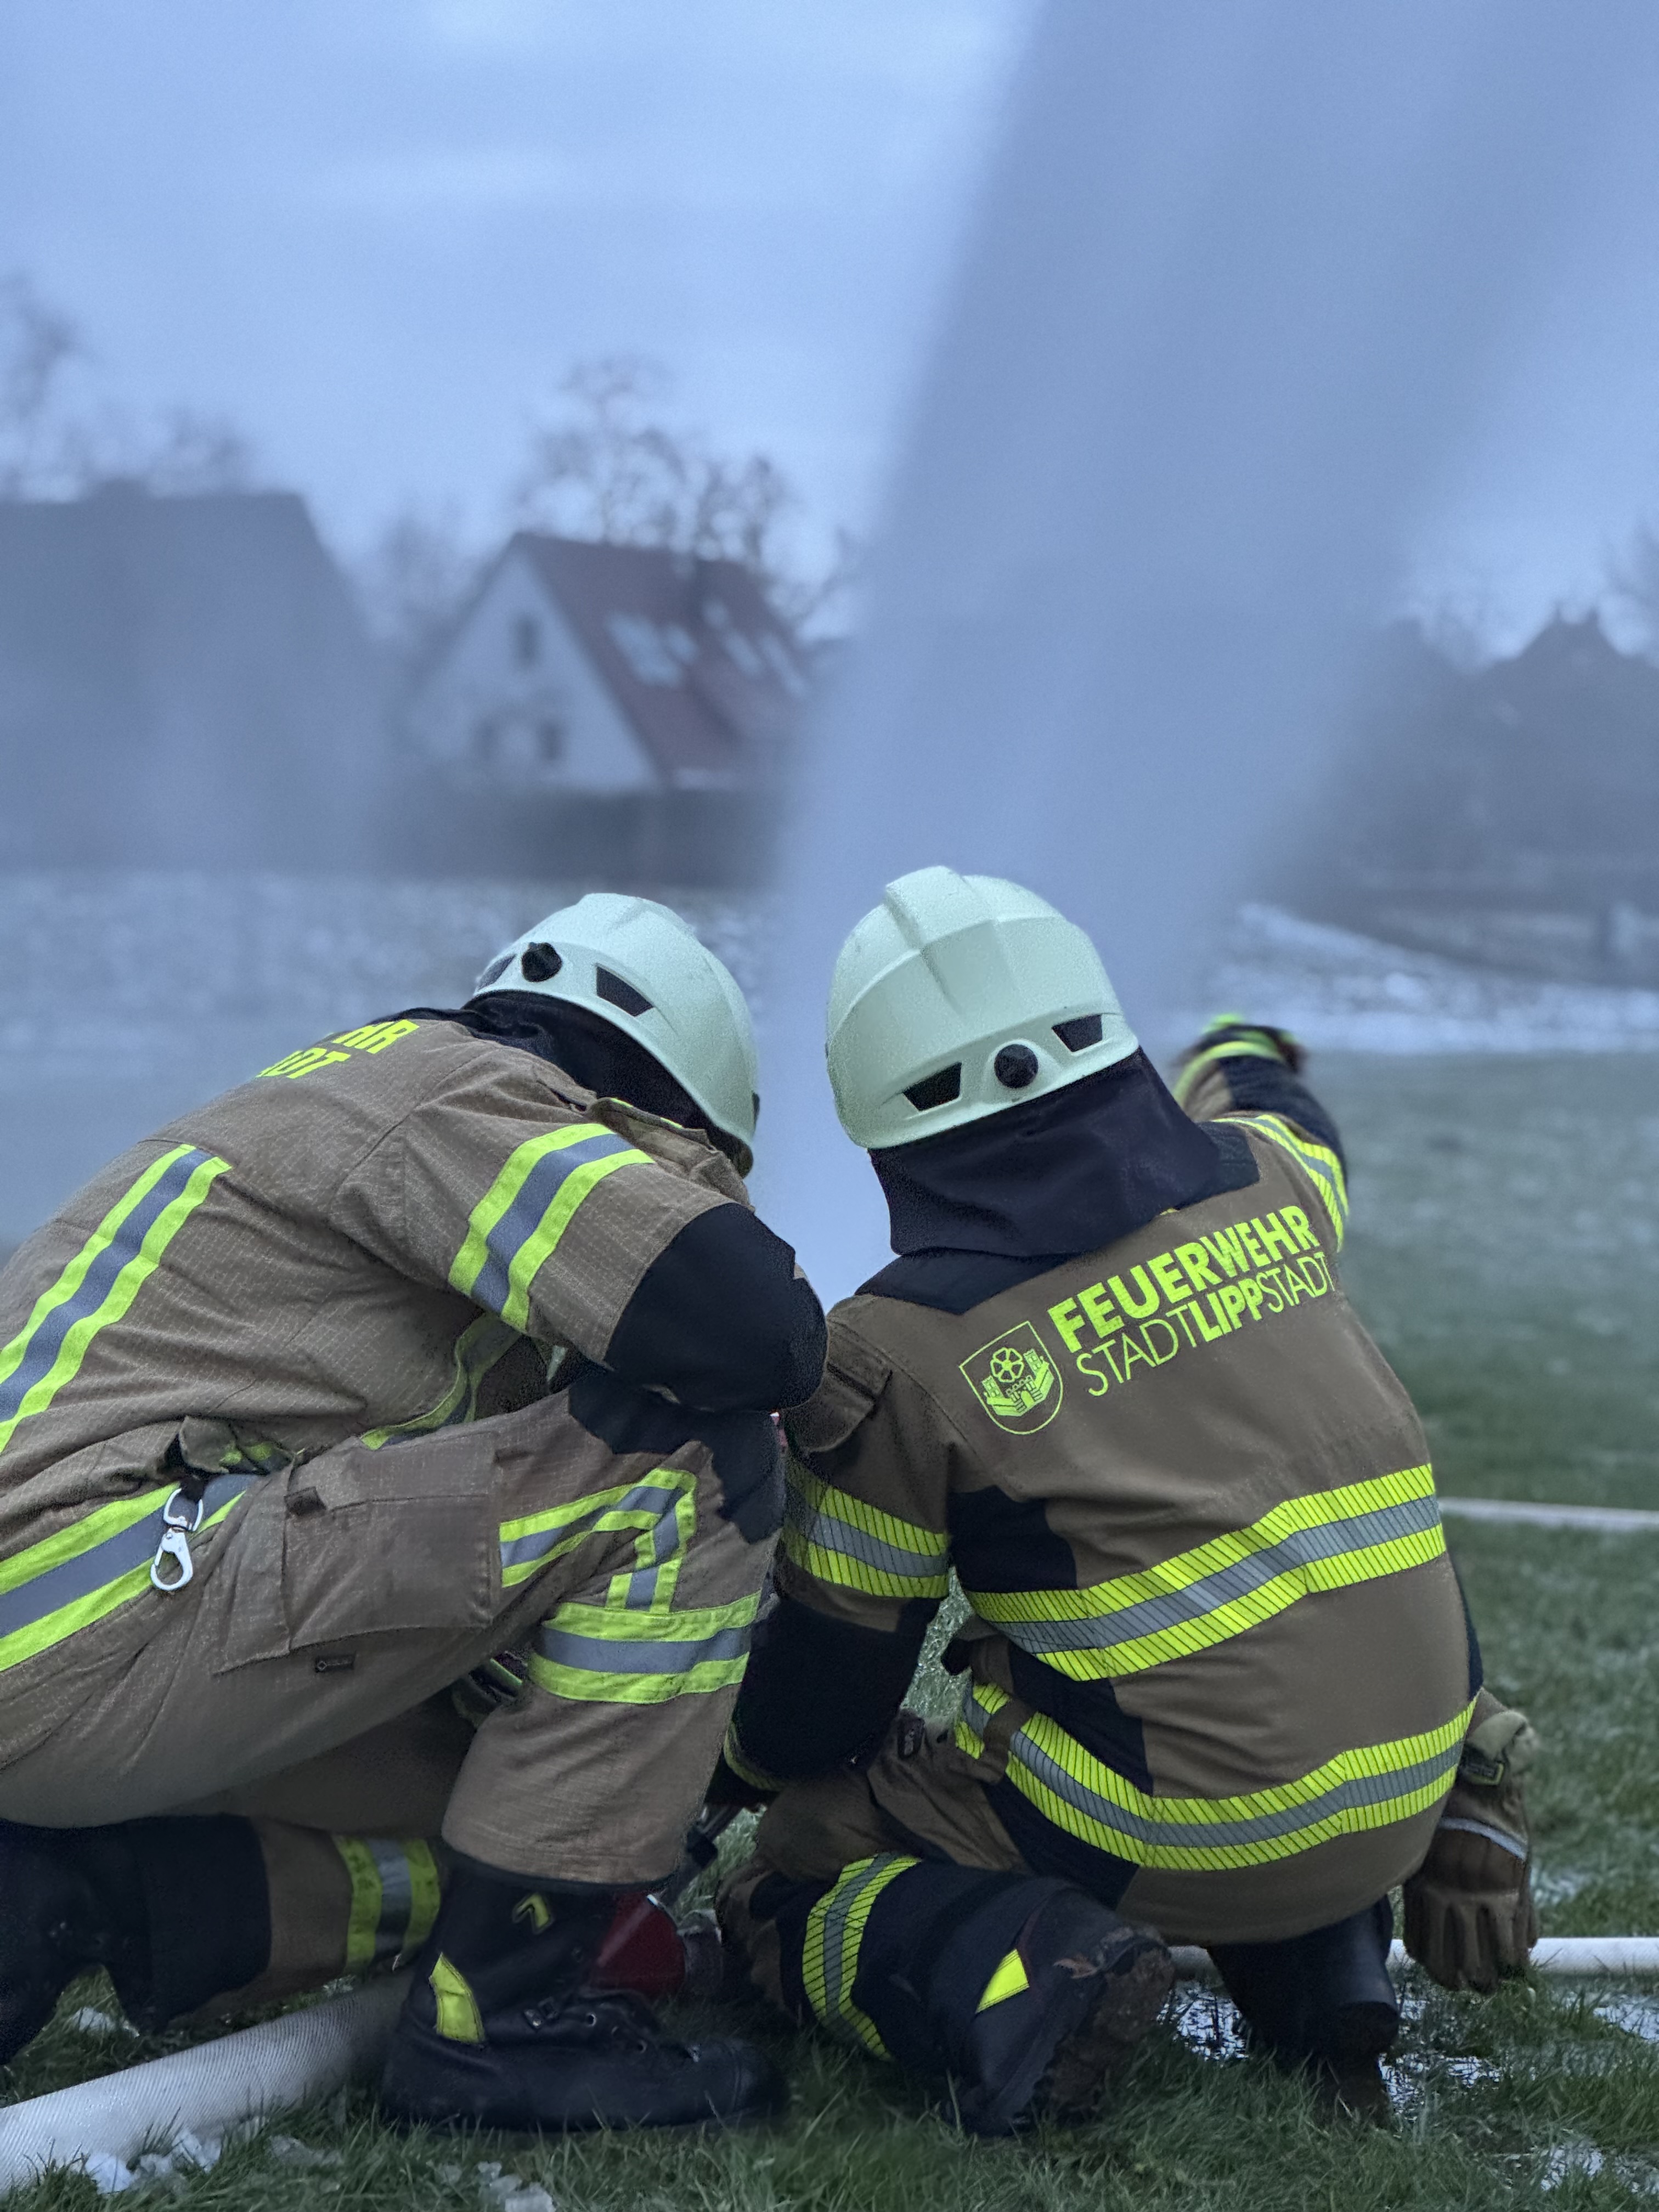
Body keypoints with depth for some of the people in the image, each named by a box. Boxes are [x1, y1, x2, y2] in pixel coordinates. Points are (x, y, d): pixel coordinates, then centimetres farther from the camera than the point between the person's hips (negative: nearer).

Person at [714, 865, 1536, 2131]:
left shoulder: (900, 1347, -9)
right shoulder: (1263, 1181, 2)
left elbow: (839, 1649, 2)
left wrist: (744, 1779, 24)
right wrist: (1238, 1057, 54)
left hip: (1172, 1830, -4)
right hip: (1408, 1789, 5)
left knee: (796, 1882, 15)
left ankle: (1021, 1986, -16)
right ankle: (1323, 1963, 16)